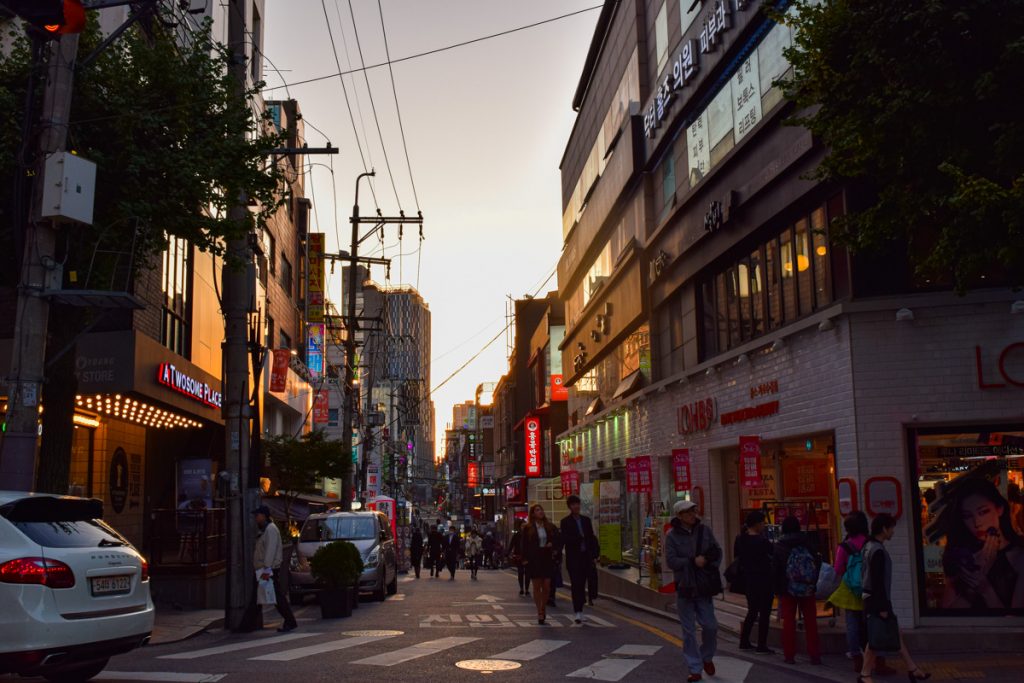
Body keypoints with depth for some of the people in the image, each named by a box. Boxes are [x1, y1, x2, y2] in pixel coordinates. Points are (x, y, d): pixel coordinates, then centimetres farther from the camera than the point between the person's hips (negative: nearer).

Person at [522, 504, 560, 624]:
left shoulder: (550, 527, 6)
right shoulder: (528, 528, 0)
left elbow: (557, 539, 16)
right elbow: (525, 545, 0)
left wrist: (553, 545, -4)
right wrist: (525, 559, -7)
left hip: (547, 558, 2)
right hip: (534, 559, -2)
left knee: (547, 586, -1)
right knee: (537, 586, 0)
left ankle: (543, 608, 21)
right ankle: (540, 612, 5)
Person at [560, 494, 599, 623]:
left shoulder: (586, 520, 12)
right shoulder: (565, 522, -2)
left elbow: (591, 537, 12)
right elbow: (564, 538, -12)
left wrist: (595, 554, 4)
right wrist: (580, 537, -20)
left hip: (585, 557, 4)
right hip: (573, 558, -4)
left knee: (582, 584, 9)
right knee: (576, 585, -9)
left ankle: (580, 609, 17)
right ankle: (578, 612, -10)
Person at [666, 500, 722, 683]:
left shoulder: (704, 531, 4)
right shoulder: (672, 535, -5)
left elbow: (717, 552, 6)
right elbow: (671, 561, -12)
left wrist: (705, 560, -12)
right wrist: (693, 561, -16)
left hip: (703, 587, 2)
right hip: (684, 587, -2)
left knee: (710, 626, 1)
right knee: (689, 631, 4)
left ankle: (707, 657, 29)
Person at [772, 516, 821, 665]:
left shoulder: (779, 547, -5)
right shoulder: (806, 544, 1)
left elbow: (775, 569, -5)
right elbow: (816, 565, 4)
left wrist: (777, 589, 3)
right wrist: (814, 584, 12)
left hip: (787, 589, -2)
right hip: (807, 590, 2)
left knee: (789, 622, 4)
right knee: (810, 622, 7)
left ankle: (789, 655, 4)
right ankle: (814, 655, 7)